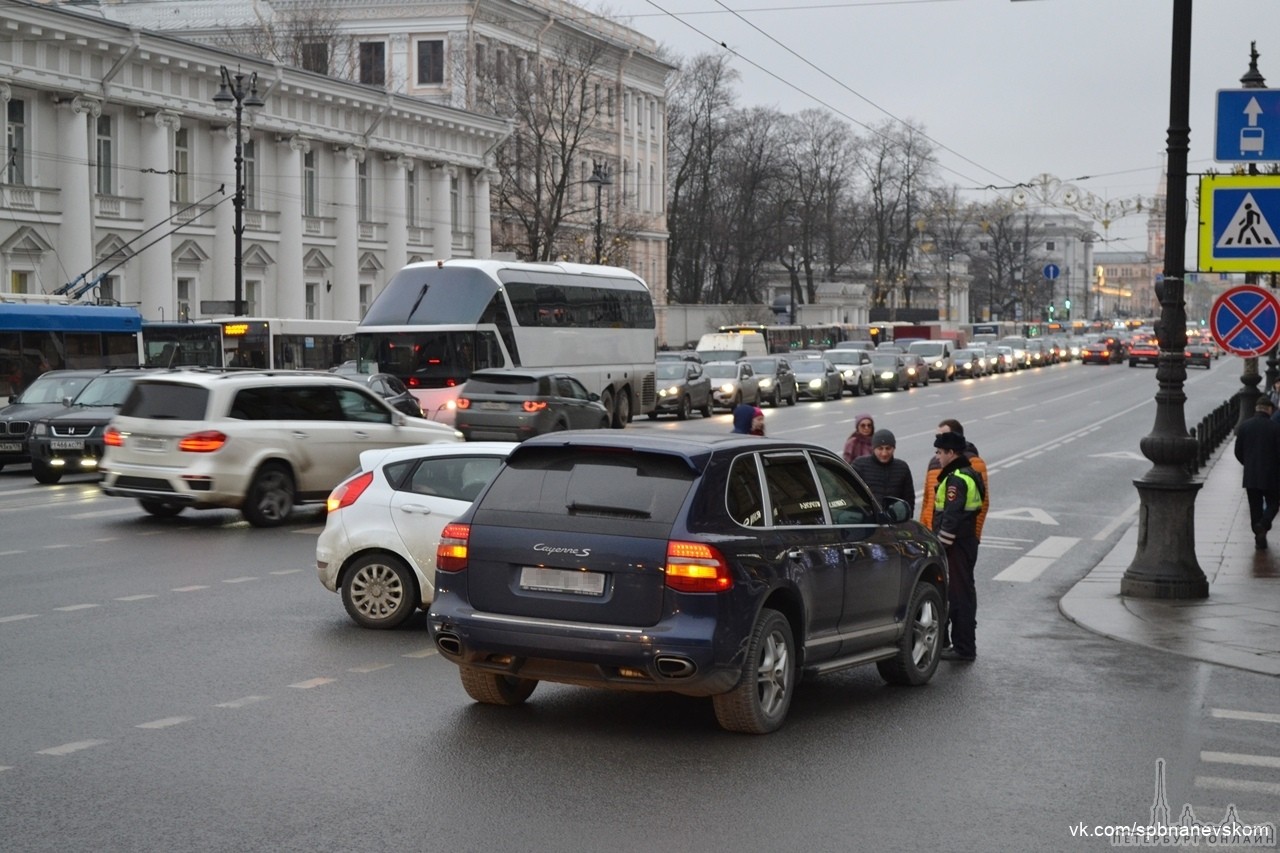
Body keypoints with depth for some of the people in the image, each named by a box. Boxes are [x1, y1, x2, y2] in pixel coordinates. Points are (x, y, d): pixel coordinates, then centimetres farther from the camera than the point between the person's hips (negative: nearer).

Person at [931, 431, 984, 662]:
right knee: (963, 593, 16)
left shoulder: (956, 480, -18)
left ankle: (964, 648, -3)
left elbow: (951, 516, -24)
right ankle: (964, 645, 25)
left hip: (956, 546, -11)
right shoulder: (969, 474, 15)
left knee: (958, 594, -6)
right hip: (967, 542, 11)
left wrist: (941, 545, -20)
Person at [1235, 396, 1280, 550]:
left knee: (1255, 507, 10)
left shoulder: (1244, 426, -1)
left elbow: (1238, 452, 4)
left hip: (1250, 475, 3)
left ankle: (1259, 539, 10)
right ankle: (1263, 524, -15)